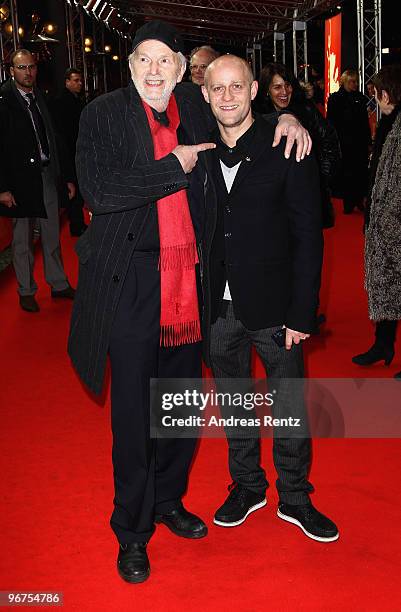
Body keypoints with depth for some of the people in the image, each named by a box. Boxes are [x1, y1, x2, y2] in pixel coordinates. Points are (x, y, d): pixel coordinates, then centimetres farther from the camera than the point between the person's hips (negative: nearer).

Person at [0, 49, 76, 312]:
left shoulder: (42, 99, 8)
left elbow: (56, 140, 12)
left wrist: (68, 176, 10)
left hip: (48, 175, 5)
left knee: (52, 235, 14)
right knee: (22, 239, 7)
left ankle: (59, 284, 27)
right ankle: (26, 291, 20)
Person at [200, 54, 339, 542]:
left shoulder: (287, 150, -8)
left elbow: (308, 236, -8)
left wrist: (302, 313, -11)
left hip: (273, 305, -3)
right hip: (218, 308, 3)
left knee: (290, 406, 9)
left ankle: (294, 497, 29)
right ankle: (246, 485, 38)